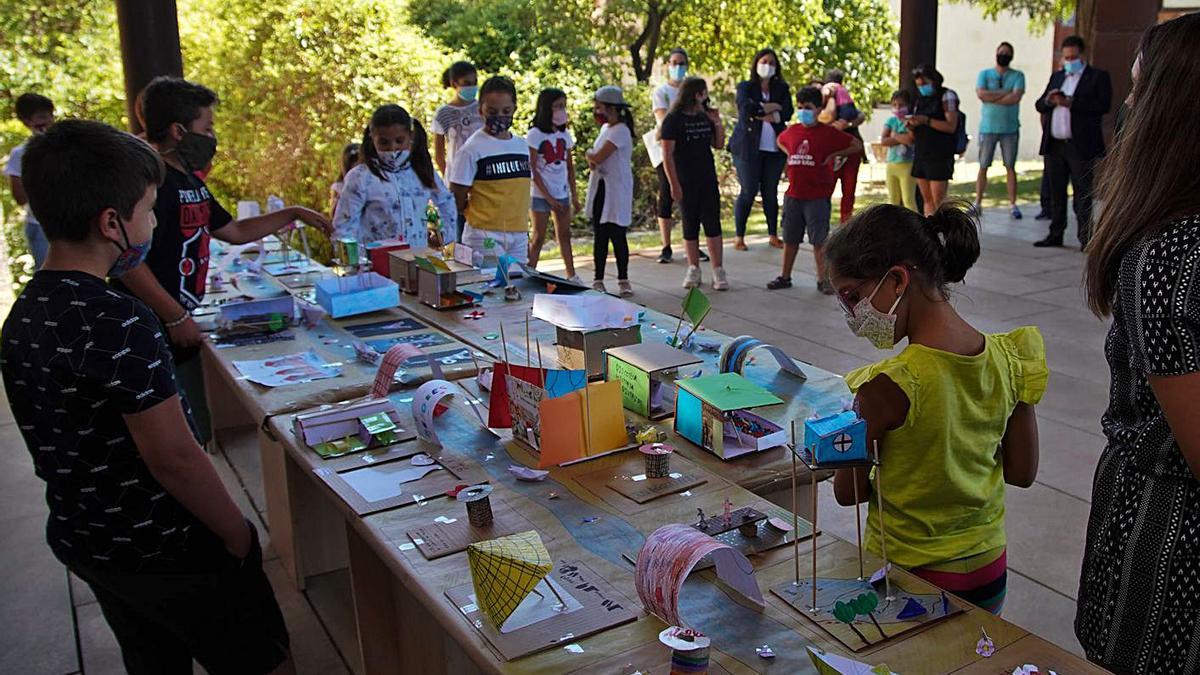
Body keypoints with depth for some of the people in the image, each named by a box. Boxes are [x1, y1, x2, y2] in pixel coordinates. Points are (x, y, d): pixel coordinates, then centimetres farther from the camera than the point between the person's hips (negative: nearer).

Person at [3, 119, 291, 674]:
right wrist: (239, 535, -13)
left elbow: (59, 443, 10)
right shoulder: (117, 322, -27)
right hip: (164, 551, -8)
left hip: (79, 541, 9)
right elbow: (174, 458, -26)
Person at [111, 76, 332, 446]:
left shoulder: (188, 180, 15)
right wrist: (177, 318, -21)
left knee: (196, 435, 17)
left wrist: (293, 214, 21)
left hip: (179, 332, 10)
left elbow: (233, 231, 26)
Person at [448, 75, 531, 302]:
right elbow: (458, 201, -4)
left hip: (518, 235, 5)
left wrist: (526, 235, 16)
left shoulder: (522, 145, 11)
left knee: (516, 290, 7)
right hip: (485, 236, -5)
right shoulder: (472, 149, -6)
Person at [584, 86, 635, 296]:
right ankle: (598, 280, 15)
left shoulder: (620, 131, -16)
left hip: (616, 191, -8)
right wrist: (592, 158, -5)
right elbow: (594, 158, 19)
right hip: (599, 189, 8)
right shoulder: (605, 128, 13)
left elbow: (597, 157, -22)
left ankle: (623, 280, 9)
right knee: (600, 237, 9)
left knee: (617, 236, -2)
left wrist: (589, 154, 0)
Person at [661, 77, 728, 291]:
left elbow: (718, 145, 15)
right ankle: (693, 270, 19)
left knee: (713, 225, 0)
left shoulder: (705, 117, 7)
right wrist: (674, 184, -14)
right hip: (686, 183, -3)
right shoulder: (673, 120, -7)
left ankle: (718, 271, 4)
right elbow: (667, 154, -9)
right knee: (690, 227, 7)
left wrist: (718, 123, 0)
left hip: (708, 180, 3)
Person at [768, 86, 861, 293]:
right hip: (793, 195, 5)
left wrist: (833, 155, -9)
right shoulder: (792, 131, 7)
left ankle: (822, 279, 8)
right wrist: (788, 153, 12)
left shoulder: (828, 132, -6)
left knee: (819, 239, 0)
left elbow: (857, 145, -3)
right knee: (790, 238, 12)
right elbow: (780, 141, 30)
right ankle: (785, 276, 23)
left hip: (817, 197, -4)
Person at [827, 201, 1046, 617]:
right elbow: (1022, 472, 5)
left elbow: (847, 491, -11)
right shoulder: (1009, 360, -6)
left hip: (909, 578, -6)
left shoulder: (889, 386, -24)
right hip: (989, 569, 6)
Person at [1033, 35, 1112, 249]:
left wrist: (1069, 103, -18)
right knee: (1056, 192, 9)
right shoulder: (1056, 76, 19)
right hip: (1054, 145, 5)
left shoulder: (1098, 76, 2)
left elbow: (1103, 106, -13)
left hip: (1080, 146, -5)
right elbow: (1040, 105, 14)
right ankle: (1055, 235, 16)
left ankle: (1085, 239, -2)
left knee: (1082, 194, -4)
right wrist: (1048, 101, -9)